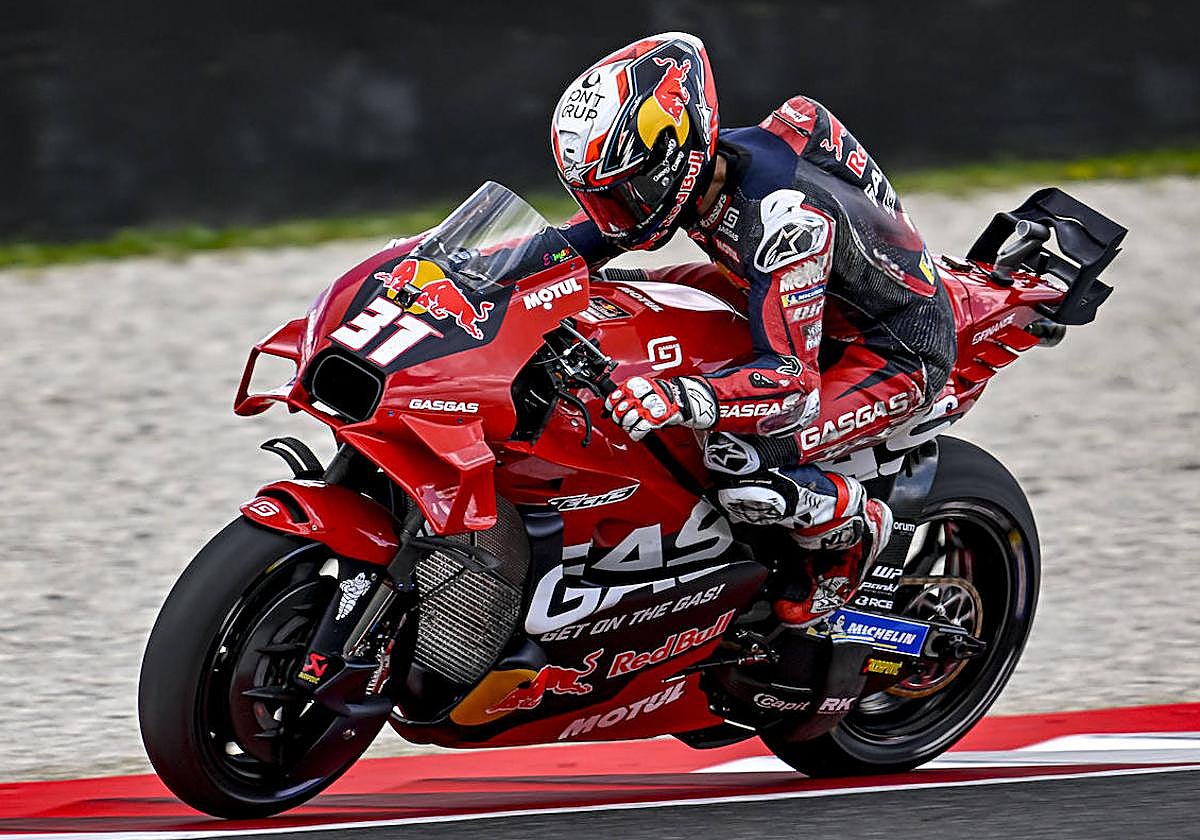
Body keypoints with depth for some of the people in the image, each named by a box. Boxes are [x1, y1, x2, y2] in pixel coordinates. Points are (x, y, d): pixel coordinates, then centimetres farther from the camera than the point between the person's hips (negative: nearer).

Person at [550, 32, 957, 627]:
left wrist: (679, 400, -54)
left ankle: (849, 531, 1)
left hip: (900, 354, -9)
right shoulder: (690, 165, -11)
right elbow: (590, 236, 5)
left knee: (740, 466, -28)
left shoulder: (783, 215, -36)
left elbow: (793, 382, -39)